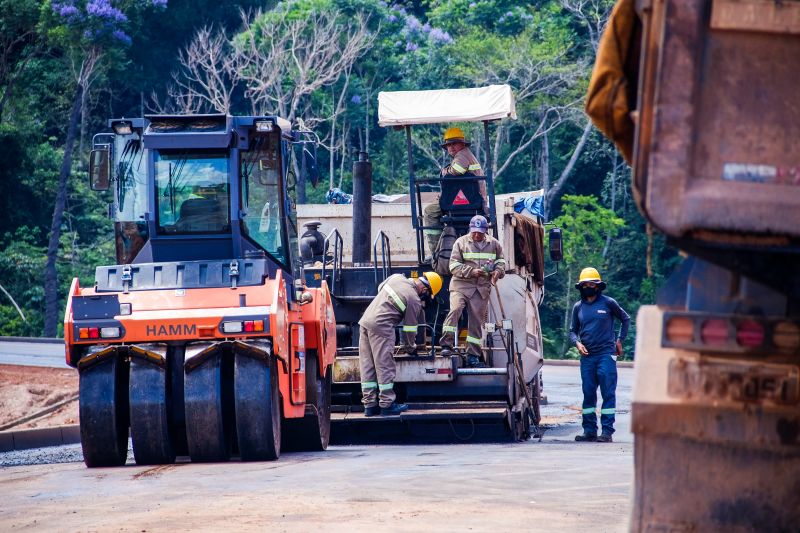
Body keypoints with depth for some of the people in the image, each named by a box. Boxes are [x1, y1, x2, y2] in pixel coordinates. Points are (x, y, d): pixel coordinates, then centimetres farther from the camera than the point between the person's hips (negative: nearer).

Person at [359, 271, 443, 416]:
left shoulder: (397, 278, 10)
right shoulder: (414, 300, -8)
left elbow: (380, 288, 30)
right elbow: (410, 328, -1)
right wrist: (411, 348, 14)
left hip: (365, 320, 8)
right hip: (381, 327, -8)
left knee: (367, 366, 10)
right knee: (385, 367, 1)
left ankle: (369, 404, 15)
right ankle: (387, 404, 5)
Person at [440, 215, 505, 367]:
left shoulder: (493, 244, 11)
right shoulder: (461, 243, 0)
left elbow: (500, 261, 24)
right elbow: (454, 266, -4)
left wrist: (498, 271, 1)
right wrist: (471, 271, -17)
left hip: (482, 289, 3)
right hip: (461, 285, -3)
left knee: (476, 321, 4)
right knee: (455, 309, -26)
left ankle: (473, 356, 10)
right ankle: (447, 346, -24)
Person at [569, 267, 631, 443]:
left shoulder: (608, 303, 1)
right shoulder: (578, 307, 11)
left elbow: (625, 319, 14)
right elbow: (573, 330, 19)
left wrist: (620, 340, 9)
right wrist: (577, 343, 0)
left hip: (606, 354, -4)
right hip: (587, 356, 4)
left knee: (608, 393, -6)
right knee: (588, 394, 5)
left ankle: (607, 431, -7)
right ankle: (589, 431, 10)